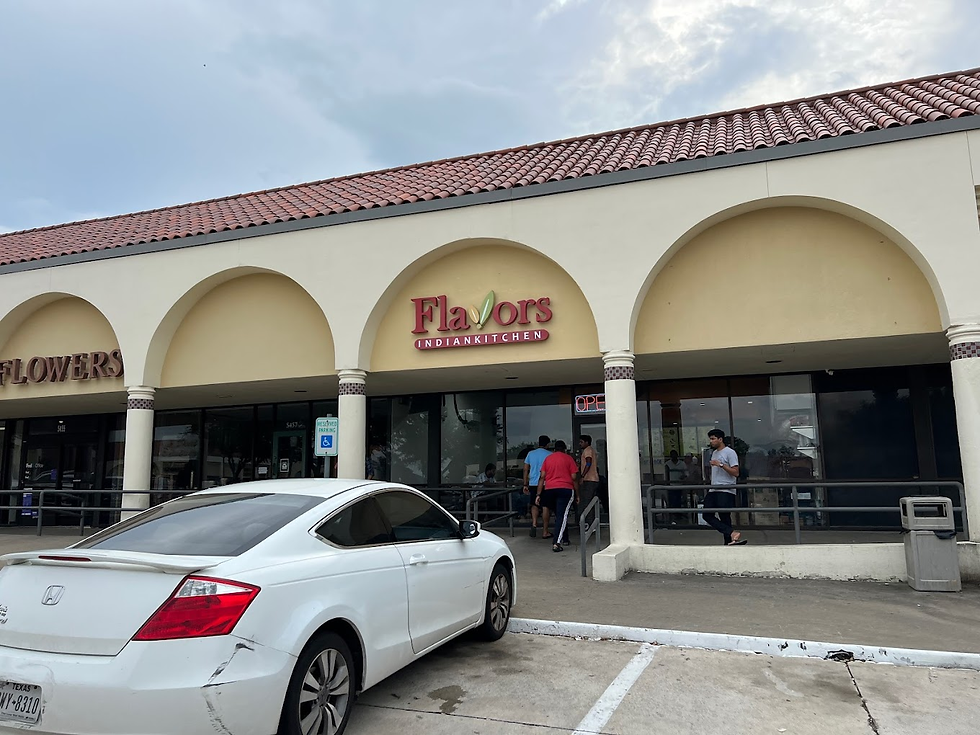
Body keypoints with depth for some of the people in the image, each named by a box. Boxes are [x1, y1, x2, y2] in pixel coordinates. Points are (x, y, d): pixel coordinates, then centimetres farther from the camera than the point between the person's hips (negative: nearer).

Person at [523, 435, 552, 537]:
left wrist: (525, 485, 11)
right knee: (545, 506, 7)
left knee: (534, 505, 14)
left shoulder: (530, 454, 6)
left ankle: (534, 523, -10)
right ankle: (545, 531, 10)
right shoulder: (549, 455, -2)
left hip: (533, 484, 2)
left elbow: (525, 470, 6)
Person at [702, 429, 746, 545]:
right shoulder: (714, 453, 19)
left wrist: (721, 464, -19)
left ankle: (728, 542, 0)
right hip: (713, 491, 8)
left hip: (726, 491, -8)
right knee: (706, 515, -5)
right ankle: (732, 533, -9)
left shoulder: (730, 452, -6)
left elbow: (735, 472, -14)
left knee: (725, 518, -7)